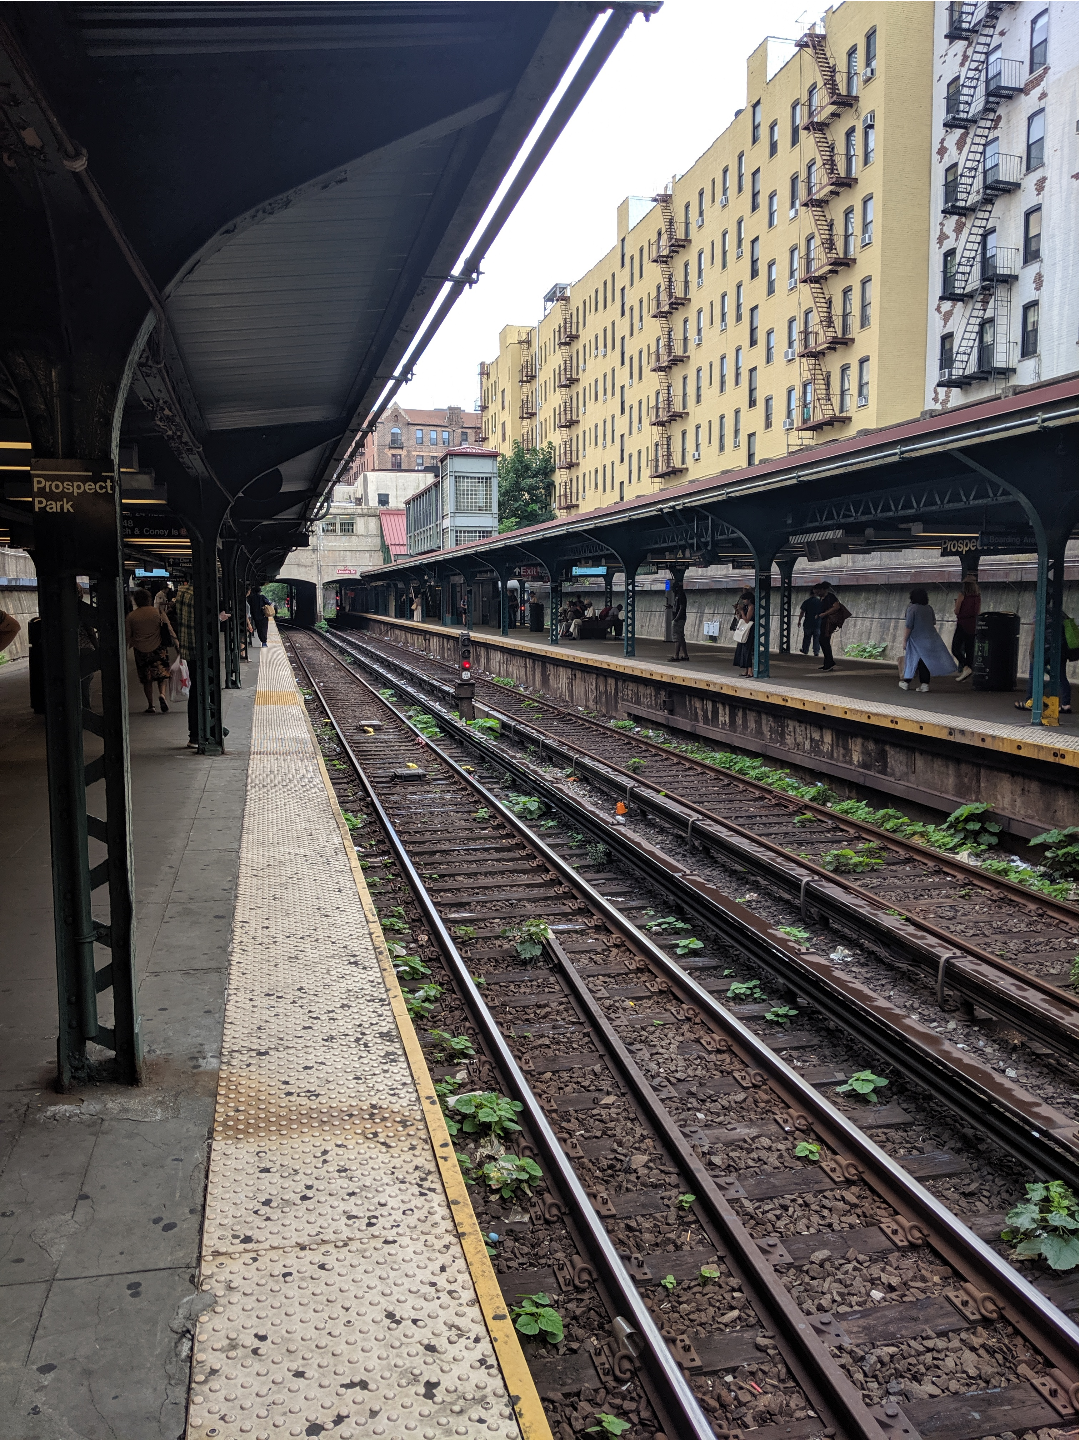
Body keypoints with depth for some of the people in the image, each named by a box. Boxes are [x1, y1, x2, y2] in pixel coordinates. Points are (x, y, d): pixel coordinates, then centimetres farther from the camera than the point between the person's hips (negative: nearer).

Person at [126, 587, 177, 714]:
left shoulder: (131, 616, 0)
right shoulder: (158, 612, -4)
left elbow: (127, 636, 5)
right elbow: (169, 629, -6)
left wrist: (125, 649, 19)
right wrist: (176, 642, 1)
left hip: (141, 651, 1)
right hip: (158, 649, -1)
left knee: (147, 680, 11)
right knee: (162, 674, 10)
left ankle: (150, 706, 12)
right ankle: (162, 694, -18)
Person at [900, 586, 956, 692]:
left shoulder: (912, 608, -13)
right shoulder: (929, 608, 4)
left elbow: (908, 626, -15)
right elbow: (934, 622, 16)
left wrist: (904, 641, -9)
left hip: (916, 639, -5)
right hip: (930, 638, 5)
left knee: (912, 660, 6)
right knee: (925, 661, 8)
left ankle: (906, 682, 17)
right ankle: (924, 684, 7)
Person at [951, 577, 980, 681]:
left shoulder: (962, 596, -11)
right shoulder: (978, 596, 5)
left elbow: (956, 611, -8)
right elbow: (979, 612, 12)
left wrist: (956, 604, 10)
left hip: (962, 625, -6)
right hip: (973, 625, 6)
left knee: (955, 648, -4)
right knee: (969, 650, 10)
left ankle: (966, 667, -23)